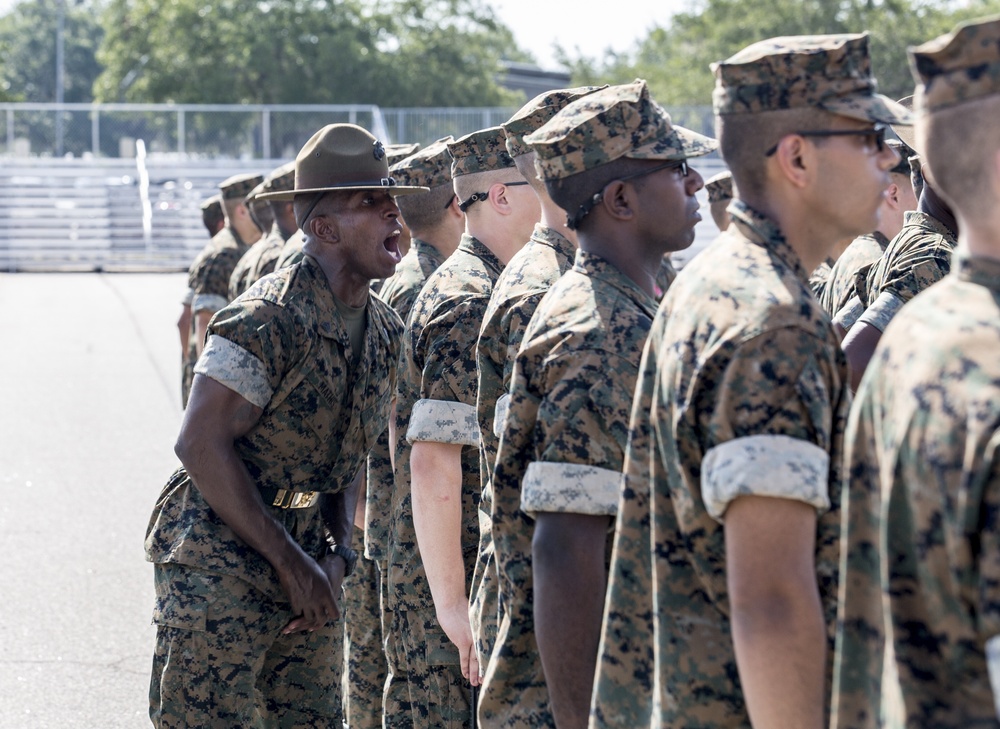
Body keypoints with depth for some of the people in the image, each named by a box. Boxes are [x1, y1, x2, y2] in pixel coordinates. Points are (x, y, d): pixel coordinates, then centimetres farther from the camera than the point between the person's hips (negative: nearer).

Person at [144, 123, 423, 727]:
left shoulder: (386, 331, 7)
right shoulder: (269, 319, -19)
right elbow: (202, 445, -20)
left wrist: (337, 552, 0)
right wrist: (292, 563, -17)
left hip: (307, 569, 8)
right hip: (220, 568, -8)